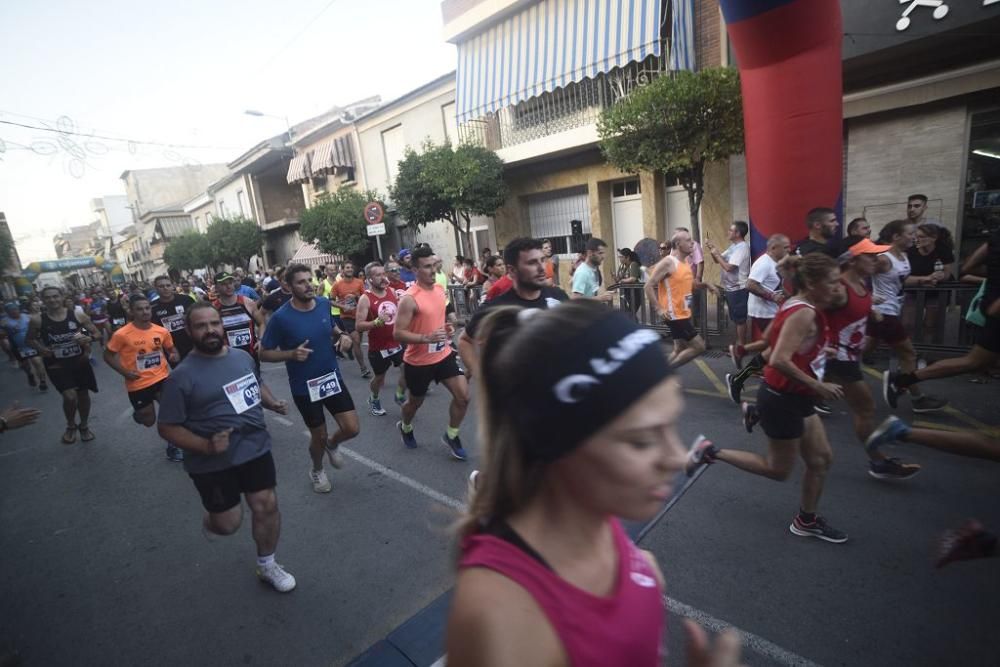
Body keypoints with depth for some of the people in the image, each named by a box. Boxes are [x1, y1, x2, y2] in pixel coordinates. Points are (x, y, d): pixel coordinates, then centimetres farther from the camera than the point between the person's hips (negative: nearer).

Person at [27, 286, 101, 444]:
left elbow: (96, 333, 2)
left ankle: (84, 425, 35)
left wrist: (88, 339, -20)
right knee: (70, 396, -13)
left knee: (83, 394, 13)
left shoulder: (78, 316, -7)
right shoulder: (37, 320, -7)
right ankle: (71, 426, 16)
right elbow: (30, 339, 7)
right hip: (56, 365, -2)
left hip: (80, 361, 2)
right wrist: (40, 348, -14)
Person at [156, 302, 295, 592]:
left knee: (267, 506, 6)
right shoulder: (182, 376, -16)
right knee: (229, 523, 8)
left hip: (256, 448, 4)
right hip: (213, 463, -4)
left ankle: (267, 566, 29)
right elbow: (167, 427, -11)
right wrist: (205, 446, -24)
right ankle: (212, 518, 47)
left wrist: (271, 404, 0)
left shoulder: (243, 356, 0)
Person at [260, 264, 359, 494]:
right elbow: (264, 353, -9)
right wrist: (291, 354, -25)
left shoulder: (324, 304, -5)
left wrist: (342, 335, -7)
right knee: (318, 436, 11)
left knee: (352, 428, 0)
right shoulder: (281, 317, -18)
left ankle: (332, 444, 36)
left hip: (333, 377, 4)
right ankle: (317, 470, 43)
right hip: (304, 387, -3)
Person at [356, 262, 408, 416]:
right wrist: (377, 322, -33)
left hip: (398, 342, 4)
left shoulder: (391, 291, 1)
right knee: (379, 377, 13)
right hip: (378, 347, -4)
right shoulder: (365, 298, -16)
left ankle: (400, 396, 28)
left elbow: (401, 311, 17)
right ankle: (374, 400, 43)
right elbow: (359, 326, -19)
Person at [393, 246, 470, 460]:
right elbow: (398, 333, -23)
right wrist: (426, 338, -34)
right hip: (418, 361, -5)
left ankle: (451, 436, 20)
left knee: (463, 396, -3)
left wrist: (447, 327, 1)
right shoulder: (409, 298, -22)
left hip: (443, 354, 6)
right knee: (415, 402, 17)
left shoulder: (439, 289, 2)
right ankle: (405, 428, 50)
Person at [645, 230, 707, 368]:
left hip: (683, 314, 9)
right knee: (699, 346, -6)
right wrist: (659, 309, -24)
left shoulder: (686, 262, 11)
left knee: (680, 349, 15)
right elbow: (649, 286, -19)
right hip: (674, 315, -9)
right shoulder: (668, 263, -17)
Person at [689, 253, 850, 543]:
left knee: (822, 458, 18)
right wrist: (818, 386, -23)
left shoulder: (796, 305, 5)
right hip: (782, 400, -10)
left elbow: (770, 337, 17)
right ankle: (711, 452, 13)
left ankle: (806, 521, 34)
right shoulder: (804, 314, -24)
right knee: (779, 470, 7)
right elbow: (780, 360, -32)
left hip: (794, 397, 10)